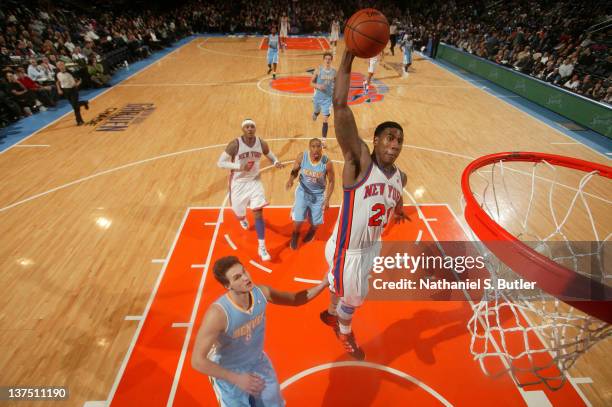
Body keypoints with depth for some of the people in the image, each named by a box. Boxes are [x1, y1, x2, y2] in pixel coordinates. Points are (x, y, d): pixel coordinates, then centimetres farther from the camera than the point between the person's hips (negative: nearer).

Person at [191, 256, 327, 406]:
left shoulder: (261, 292, -22)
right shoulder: (218, 313, -36)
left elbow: (296, 299, -6)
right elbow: (197, 361, -28)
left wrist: (323, 284, -19)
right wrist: (237, 379, -28)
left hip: (258, 362, 5)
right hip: (228, 372, -4)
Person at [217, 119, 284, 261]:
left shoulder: (261, 143, -9)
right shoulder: (235, 144, -20)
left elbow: (270, 155, 9)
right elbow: (220, 163, -16)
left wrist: (276, 162, -15)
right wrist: (239, 166, -29)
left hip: (255, 181, 2)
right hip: (239, 183, -1)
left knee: (258, 213, -6)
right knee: (239, 213, 15)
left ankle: (262, 248, 2)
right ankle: (243, 218, 58)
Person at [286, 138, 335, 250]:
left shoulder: (327, 162, -24)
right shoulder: (301, 157, -20)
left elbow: (331, 181, -10)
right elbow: (295, 171, -4)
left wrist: (327, 199, -13)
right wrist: (291, 179, -27)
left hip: (318, 194, 0)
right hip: (303, 191, 1)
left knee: (316, 222, 11)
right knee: (298, 219, -2)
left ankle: (312, 231, 51)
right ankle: (295, 234, 34)